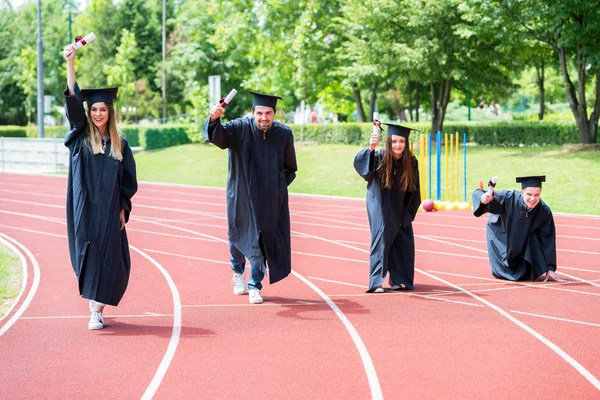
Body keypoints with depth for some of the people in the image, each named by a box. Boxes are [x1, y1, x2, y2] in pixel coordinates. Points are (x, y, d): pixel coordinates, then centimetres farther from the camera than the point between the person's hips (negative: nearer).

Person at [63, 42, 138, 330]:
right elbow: (73, 100, -9)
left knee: (109, 257, -1)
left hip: (109, 210, 1)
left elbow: (127, 180, 11)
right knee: (88, 253, 0)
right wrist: (70, 62, -18)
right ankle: (95, 303, 16)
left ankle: (97, 307, 5)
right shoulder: (81, 137, 2)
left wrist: (123, 208, 2)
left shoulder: (120, 145, 6)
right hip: (85, 209, -1)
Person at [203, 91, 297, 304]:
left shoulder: (284, 134, -6)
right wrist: (214, 119, -54)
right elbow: (217, 134, -34)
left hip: (270, 199, 1)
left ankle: (255, 285, 13)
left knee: (261, 239, -1)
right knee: (239, 234, 14)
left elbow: (290, 168, 9)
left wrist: (279, 186, 0)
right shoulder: (240, 128, -15)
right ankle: (238, 271, 43)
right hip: (243, 196, -1)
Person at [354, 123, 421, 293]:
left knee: (404, 241, 4)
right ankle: (376, 282, -12)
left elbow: (413, 190, -1)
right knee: (382, 238, -14)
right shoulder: (379, 157, -22)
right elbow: (359, 162, -42)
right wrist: (370, 149, -61)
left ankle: (397, 278, 20)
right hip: (380, 206, -4)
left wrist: (407, 214, -2)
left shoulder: (411, 162, -12)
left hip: (400, 209, 4)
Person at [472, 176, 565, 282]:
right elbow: (478, 195, -35)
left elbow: (548, 240, -19)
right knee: (502, 274, -4)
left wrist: (550, 269, -18)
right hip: (500, 236, -2)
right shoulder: (509, 198, -37)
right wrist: (483, 199, -61)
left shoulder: (544, 212, -29)